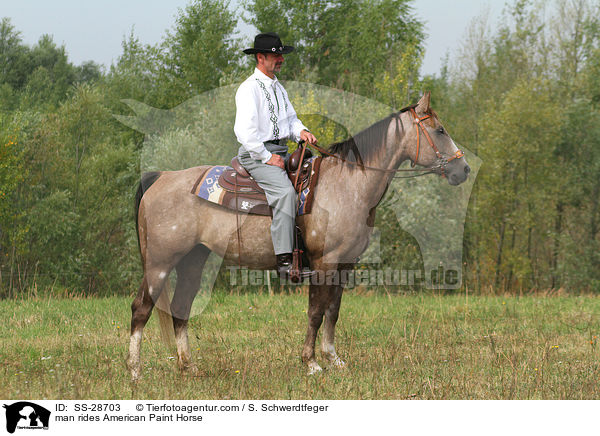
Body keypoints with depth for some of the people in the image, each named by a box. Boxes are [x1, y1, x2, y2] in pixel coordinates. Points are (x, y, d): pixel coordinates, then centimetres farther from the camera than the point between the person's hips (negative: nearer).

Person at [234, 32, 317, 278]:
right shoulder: (249, 89, -9)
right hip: (256, 154, -9)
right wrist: (267, 157, -18)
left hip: (280, 152, 9)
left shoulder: (278, 88, 19)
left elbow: (290, 118, 25)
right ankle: (284, 262, -34)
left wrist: (301, 131, 1)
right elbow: (244, 130, -19)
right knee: (286, 191, -30)